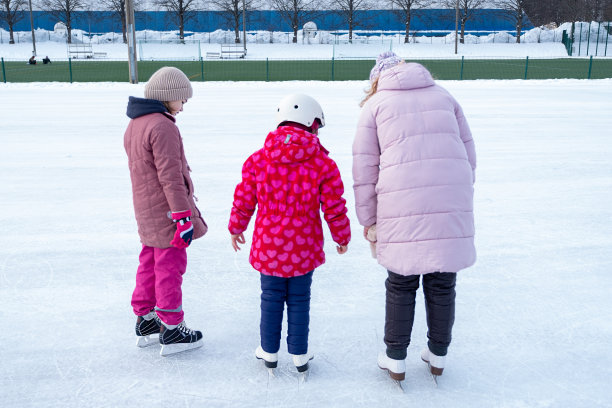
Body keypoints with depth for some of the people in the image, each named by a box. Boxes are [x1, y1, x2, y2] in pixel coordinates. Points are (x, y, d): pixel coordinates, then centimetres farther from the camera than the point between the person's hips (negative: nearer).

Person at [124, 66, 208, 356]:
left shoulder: (135, 124, 12)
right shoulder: (162, 126, -20)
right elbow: (170, 176, -24)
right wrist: (183, 215, -22)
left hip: (147, 212, 9)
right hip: (166, 214, -9)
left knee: (149, 264, 18)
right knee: (170, 268, 1)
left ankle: (145, 321, 31)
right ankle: (172, 331, 13)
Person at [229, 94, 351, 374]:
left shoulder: (257, 160, -5)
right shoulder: (323, 164, -9)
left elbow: (244, 202, 1)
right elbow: (334, 209, -5)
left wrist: (236, 229, 19)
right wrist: (342, 237, 12)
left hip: (267, 247, 1)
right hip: (304, 249, -1)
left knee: (271, 298, 17)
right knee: (299, 300, 14)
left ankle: (269, 351, 31)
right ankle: (299, 354, 26)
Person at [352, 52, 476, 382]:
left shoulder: (374, 104, 9)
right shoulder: (443, 95, 17)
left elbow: (365, 167, 4)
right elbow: (468, 154, 15)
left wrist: (367, 219, 10)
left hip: (403, 209, -2)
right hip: (452, 206, 3)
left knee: (401, 284, 12)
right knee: (442, 283, 15)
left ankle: (395, 359, 25)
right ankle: (438, 355, 32)